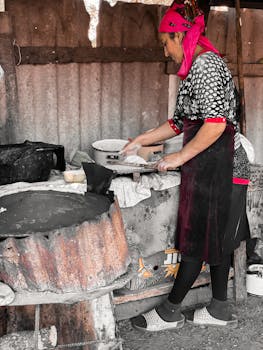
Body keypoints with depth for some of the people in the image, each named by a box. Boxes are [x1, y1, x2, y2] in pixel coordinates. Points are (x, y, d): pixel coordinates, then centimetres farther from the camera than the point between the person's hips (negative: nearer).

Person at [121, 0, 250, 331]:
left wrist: (179, 157, -16)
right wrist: (142, 140, 20)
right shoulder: (198, 66, 18)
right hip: (214, 166, 10)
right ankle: (220, 310, 25)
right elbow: (181, 121, 21)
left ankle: (169, 312, 13)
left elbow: (215, 124, -23)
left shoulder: (204, 64, -14)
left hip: (217, 165, -10)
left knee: (198, 239, 0)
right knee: (217, 238, 14)